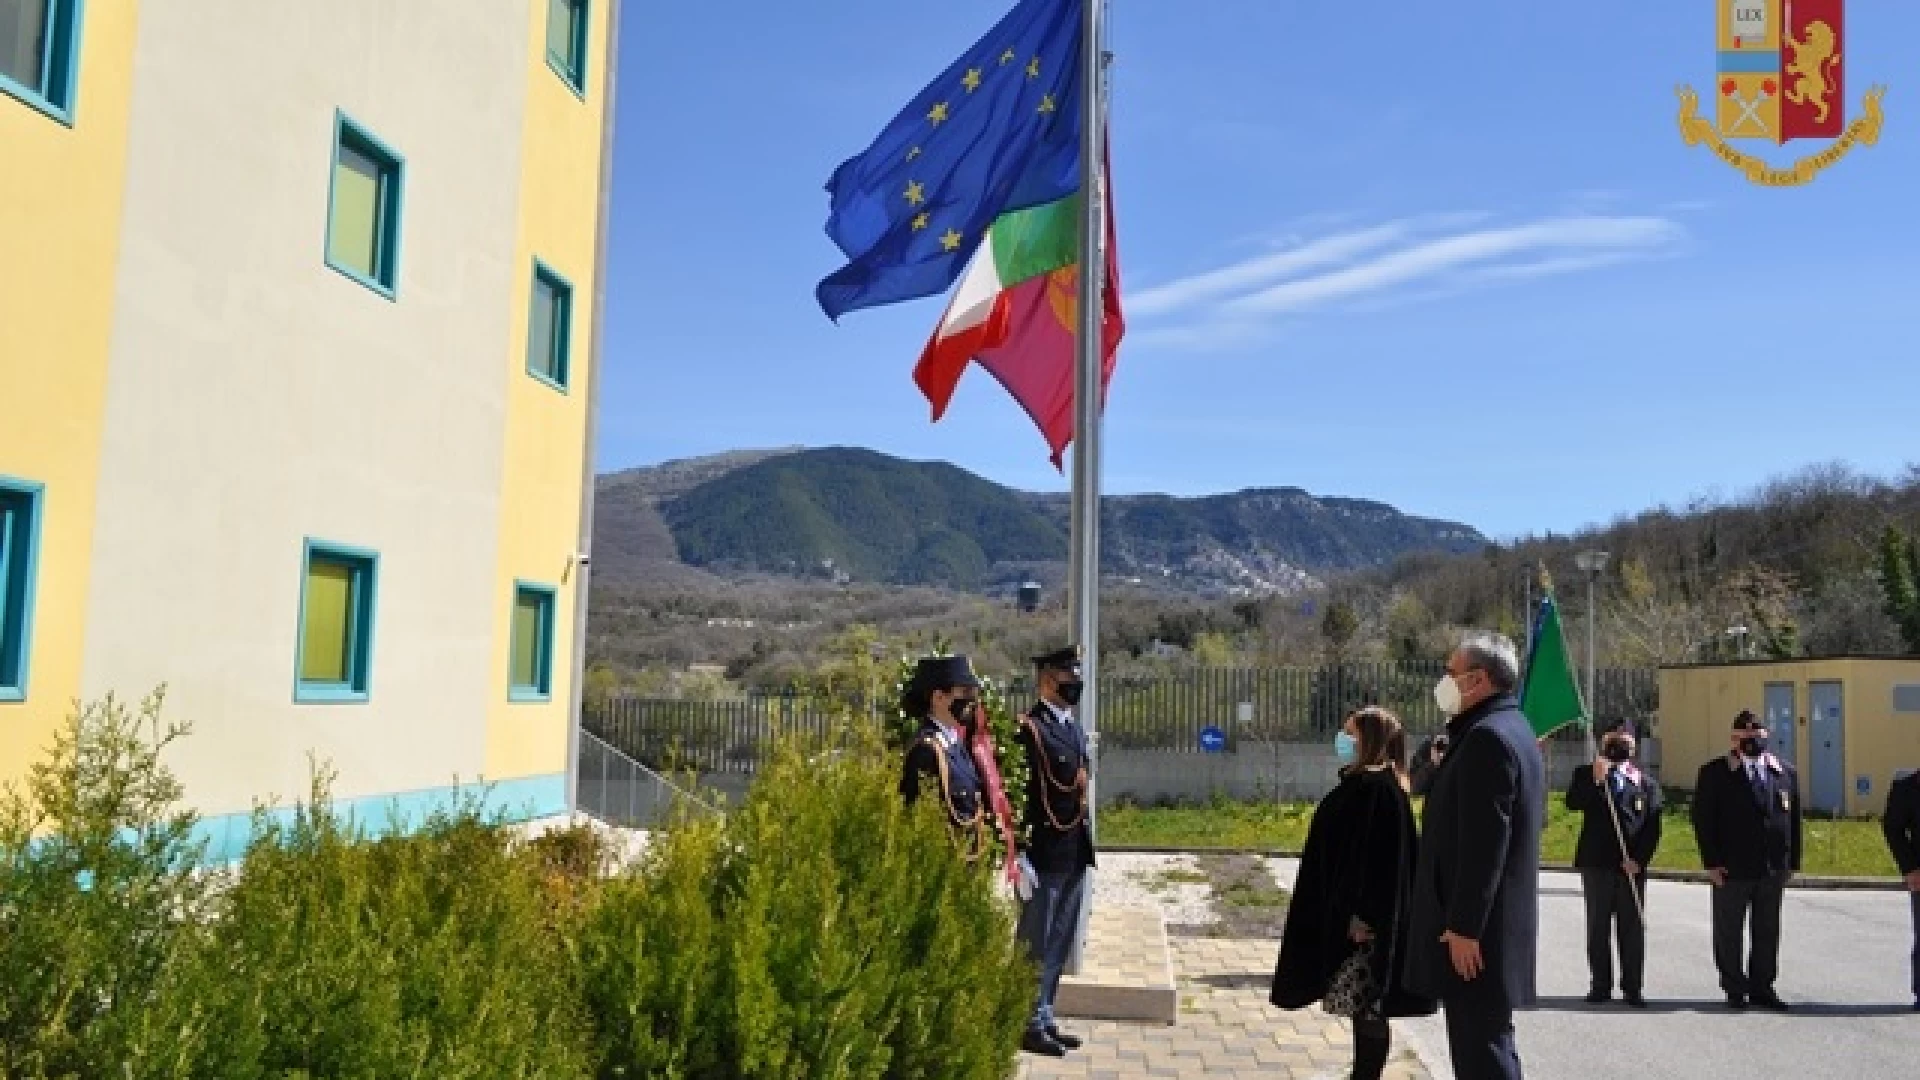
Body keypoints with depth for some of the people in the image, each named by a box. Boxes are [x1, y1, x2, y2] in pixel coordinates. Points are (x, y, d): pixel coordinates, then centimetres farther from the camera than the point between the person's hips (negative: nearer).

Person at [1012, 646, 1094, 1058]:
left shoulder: (1075, 727, 14)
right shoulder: (1028, 728, -14)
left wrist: (1085, 845, 16)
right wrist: (1020, 852, -20)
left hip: (1075, 854, 8)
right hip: (1044, 853, -8)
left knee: (1059, 945, 15)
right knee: (1036, 945, 2)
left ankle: (1045, 1019, 25)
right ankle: (1030, 1026, 12)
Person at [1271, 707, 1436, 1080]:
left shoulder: (1379, 787, -16)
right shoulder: (1358, 784, 13)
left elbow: (1381, 854, -22)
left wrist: (1363, 915, -23)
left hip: (1362, 919, -10)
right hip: (1342, 912, 10)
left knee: (1367, 1008, -4)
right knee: (1363, 1008, 15)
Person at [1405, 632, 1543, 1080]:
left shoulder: (1486, 737, -17)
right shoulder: (1513, 730, 15)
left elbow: (1483, 845, -22)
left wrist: (1463, 927, -20)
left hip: (1477, 931, -11)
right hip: (1500, 923, 11)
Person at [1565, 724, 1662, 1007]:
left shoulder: (1646, 782, 10)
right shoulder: (1586, 773, 9)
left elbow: (1652, 828, 4)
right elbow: (1573, 803, -9)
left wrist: (1639, 859, -8)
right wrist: (1596, 780, -19)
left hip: (1632, 865, 0)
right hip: (1596, 863, 0)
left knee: (1632, 929, 2)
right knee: (1598, 927, 4)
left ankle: (1632, 988, 8)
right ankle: (1601, 986, 10)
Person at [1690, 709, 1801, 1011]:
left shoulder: (1786, 773, 10)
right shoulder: (1714, 773, -3)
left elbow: (1794, 820, 11)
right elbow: (1703, 819, -6)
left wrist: (1793, 862, 6)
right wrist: (1712, 862, -12)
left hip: (1774, 870, 4)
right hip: (1731, 870, -3)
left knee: (1767, 932, 11)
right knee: (1729, 932, 5)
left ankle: (1762, 987, 22)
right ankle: (1735, 990, 16)